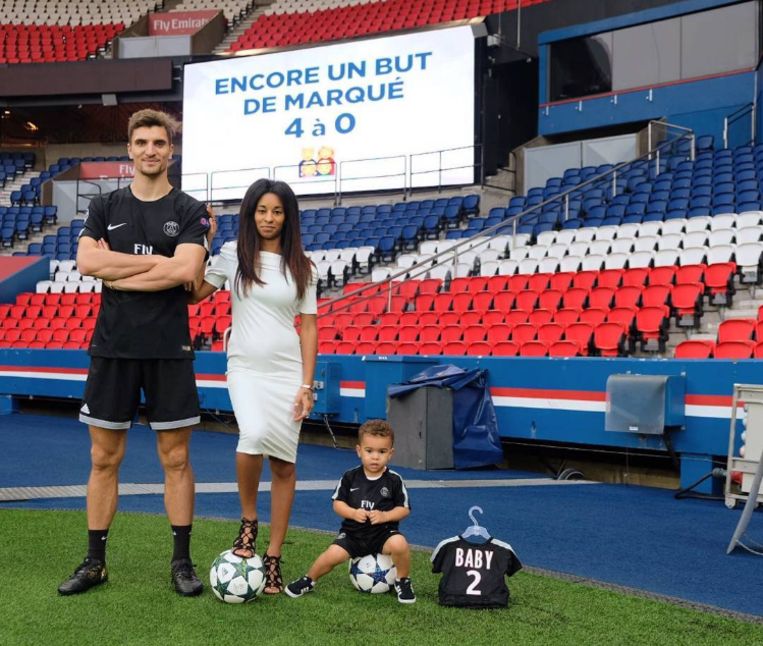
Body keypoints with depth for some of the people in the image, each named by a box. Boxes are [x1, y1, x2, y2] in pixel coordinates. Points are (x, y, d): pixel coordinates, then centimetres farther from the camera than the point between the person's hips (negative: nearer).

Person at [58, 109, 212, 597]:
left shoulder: (189, 211, 1)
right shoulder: (106, 207, 8)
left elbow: (185, 270, -16)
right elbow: (87, 261, -8)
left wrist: (117, 273, -11)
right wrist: (157, 261, -11)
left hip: (169, 350, -2)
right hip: (112, 347, 2)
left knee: (176, 459, 4)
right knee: (104, 457, 7)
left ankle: (182, 561, 15)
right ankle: (95, 562, 18)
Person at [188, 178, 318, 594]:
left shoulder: (301, 267, 5)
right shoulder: (233, 255, 4)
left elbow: (308, 327, 5)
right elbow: (193, 293, 1)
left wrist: (307, 384, -2)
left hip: (286, 371, 2)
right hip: (245, 367, -1)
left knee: (284, 463, 2)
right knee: (255, 434, -29)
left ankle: (274, 558, 13)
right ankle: (248, 521, -4)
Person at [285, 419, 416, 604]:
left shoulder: (394, 480, -4)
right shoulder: (350, 477, -1)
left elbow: (404, 509, 0)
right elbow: (337, 503, 3)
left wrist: (384, 516, -17)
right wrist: (353, 513, -16)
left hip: (383, 532, -1)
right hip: (353, 532, 1)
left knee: (399, 544, -31)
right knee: (332, 555, -20)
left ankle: (403, 581, -3)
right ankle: (309, 580, 12)